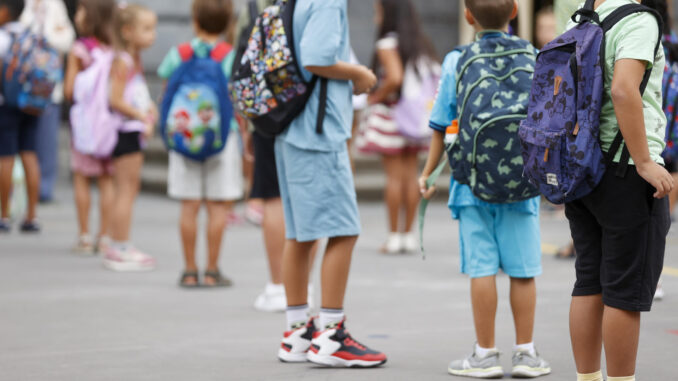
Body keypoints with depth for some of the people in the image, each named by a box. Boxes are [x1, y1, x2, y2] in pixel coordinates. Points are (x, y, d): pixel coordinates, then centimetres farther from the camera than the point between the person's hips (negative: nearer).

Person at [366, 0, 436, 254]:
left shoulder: (388, 43, -11)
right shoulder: (421, 44, 9)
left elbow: (395, 78, -23)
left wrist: (375, 97, -10)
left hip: (393, 110, -6)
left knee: (394, 176, -2)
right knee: (411, 174, 9)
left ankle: (394, 236, 1)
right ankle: (409, 235, 11)